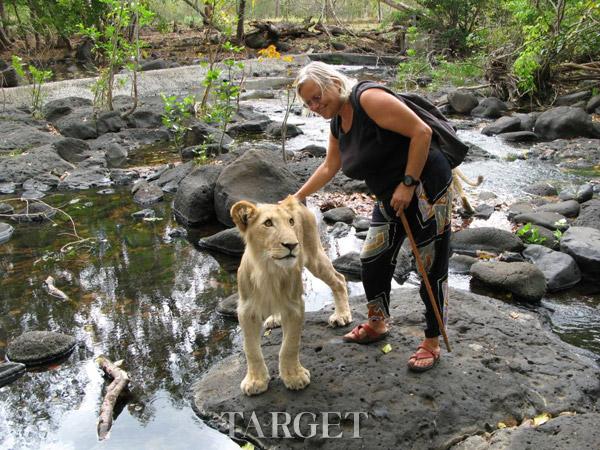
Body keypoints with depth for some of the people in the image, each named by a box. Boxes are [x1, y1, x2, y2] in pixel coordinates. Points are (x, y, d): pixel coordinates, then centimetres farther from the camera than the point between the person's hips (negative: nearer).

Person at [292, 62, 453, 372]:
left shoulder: (368, 98, -19)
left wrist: (408, 183, -22)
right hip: (391, 197, 9)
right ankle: (378, 324, 34)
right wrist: (297, 197, 25)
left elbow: (421, 131, -23)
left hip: (426, 187, -9)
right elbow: (329, 167, 23)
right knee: (372, 261, 14)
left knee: (432, 268, 2)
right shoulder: (337, 122, 8)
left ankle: (432, 343, 15)